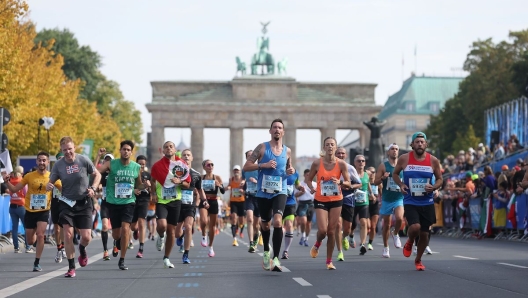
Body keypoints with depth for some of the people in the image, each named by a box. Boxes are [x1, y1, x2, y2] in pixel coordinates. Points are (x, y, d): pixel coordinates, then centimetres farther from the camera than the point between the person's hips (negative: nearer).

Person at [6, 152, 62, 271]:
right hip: (30, 212, 1)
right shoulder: (29, 176, -5)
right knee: (30, 241, 8)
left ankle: (37, 263, -4)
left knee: (40, 235, -17)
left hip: (43, 212, -1)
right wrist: (7, 181, -19)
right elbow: (14, 189, -2)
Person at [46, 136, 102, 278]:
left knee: (86, 236, -6)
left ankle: (82, 249, 32)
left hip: (84, 203, -1)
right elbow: (50, 183, -1)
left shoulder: (84, 160, -7)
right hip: (67, 203, 1)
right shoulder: (58, 165, -4)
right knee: (68, 234, -11)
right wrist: (48, 186, -25)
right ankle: (71, 267, 1)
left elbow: (97, 174, 4)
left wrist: (93, 188, -12)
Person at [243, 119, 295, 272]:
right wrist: (263, 165, -18)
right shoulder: (262, 147, -2)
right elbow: (246, 167, -4)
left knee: (277, 221, -22)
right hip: (263, 192, 0)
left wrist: (291, 170, 0)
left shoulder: (287, 151, 6)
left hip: (280, 192, 0)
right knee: (265, 224, 14)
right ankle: (266, 251, 43)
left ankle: (276, 258, -21)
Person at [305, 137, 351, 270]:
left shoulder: (341, 164, -6)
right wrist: (311, 188, -13)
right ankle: (317, 245, 25)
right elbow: (308, 179, 6)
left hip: (336, 200, 1)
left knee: (331, 231, 3)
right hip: (321, 200, -1)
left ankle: (329, 261, 15)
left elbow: (349, 184, -2)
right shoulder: (317, 163, -7)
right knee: (322, 230, -12)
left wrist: (340, 182, -22)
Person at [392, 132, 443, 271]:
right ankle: (409, 242, 12)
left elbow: (440, 179, 8)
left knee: (424, 234, 8)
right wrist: (400, 184, -9)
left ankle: (418, 260, 31)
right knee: (415, 227, -25)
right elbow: (395, 173, 11)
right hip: (410, 202, -2)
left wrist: (433, 187, -13)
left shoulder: (433, 160, -2)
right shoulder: (404, 159, -4)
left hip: (427, 203, 2)